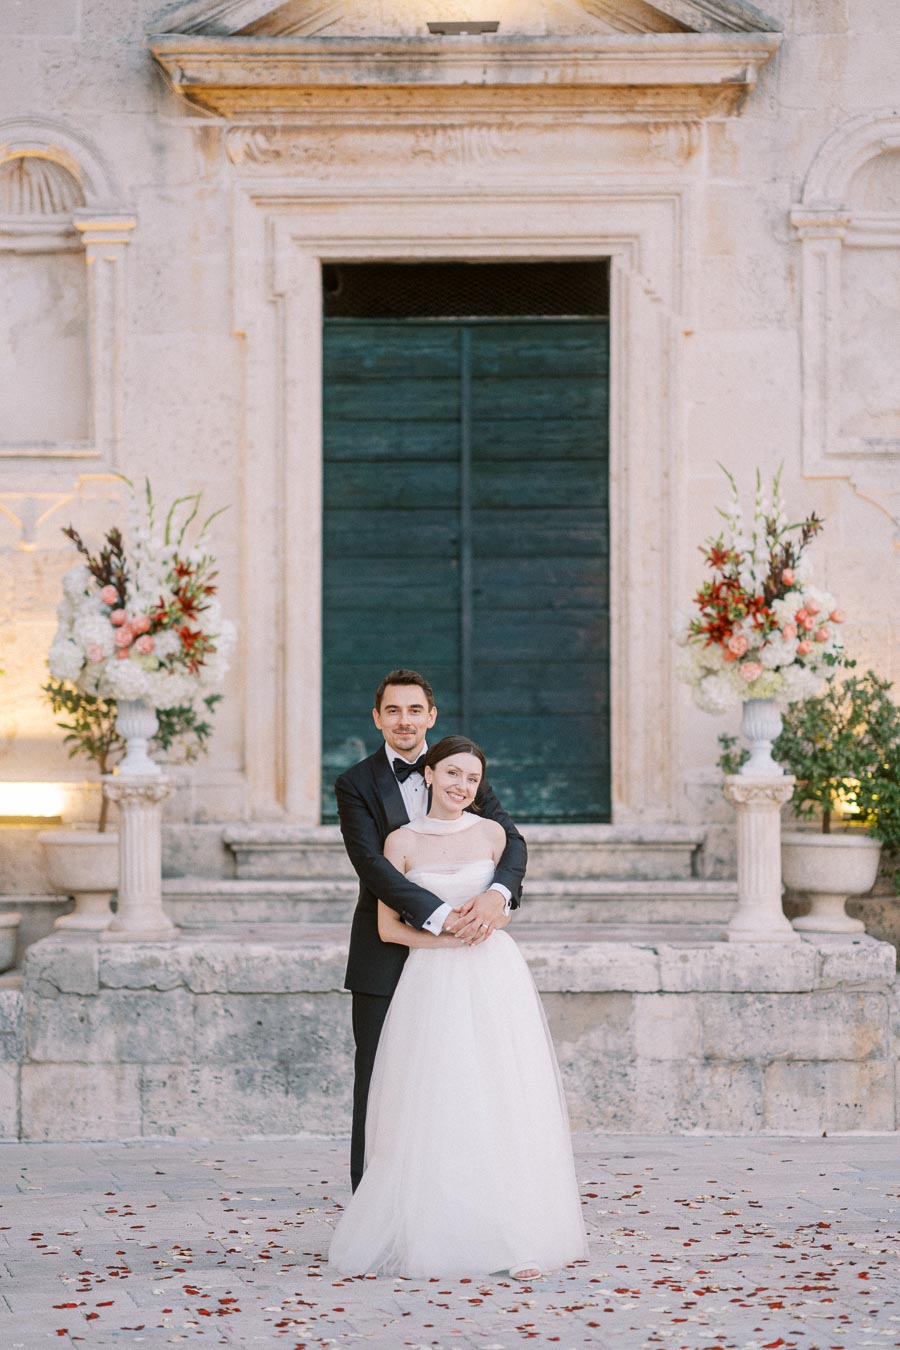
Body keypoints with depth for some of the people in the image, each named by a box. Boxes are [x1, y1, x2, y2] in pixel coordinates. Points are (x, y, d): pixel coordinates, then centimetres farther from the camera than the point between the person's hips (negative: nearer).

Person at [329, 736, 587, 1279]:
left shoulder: (491, 834, 6)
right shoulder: (402, 842, 2)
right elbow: (388, 927, 1)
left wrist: (491, 918, -1)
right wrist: (446, 937, -10)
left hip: (493, 977, 1)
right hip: (432, 984, -1)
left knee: (503, 1105, -4)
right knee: (434, 1110, -3)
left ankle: (518, 1240, -2)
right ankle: (433, 1237, 4)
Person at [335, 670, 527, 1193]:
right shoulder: (356, 785, -2)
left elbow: (511, 840, -4)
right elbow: (373, 865, -15)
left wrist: (497, 893, -26)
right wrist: (440, 915, -27)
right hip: (385, 958, -2)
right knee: (378, 1086, 3)